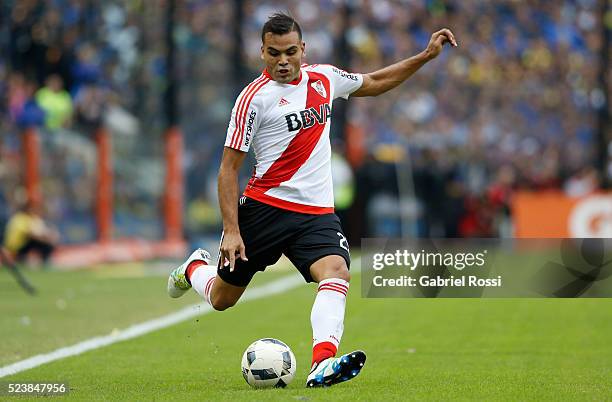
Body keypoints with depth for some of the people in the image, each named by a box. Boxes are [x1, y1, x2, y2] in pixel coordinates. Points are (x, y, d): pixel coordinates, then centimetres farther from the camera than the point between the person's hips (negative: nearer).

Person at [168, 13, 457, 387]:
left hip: (318, 213, 3)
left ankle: (323, 364, -43)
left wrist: (426, 55, 20)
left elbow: (374, 83, 28)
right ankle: (195, 267, 44)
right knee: (222, 300, 8)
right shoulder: (255, 97, -10)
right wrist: (231, 231, -17)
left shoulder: (324, 79, 8)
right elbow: (229, 167, -9)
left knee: (337, 273, -26)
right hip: (265, 208, -3)